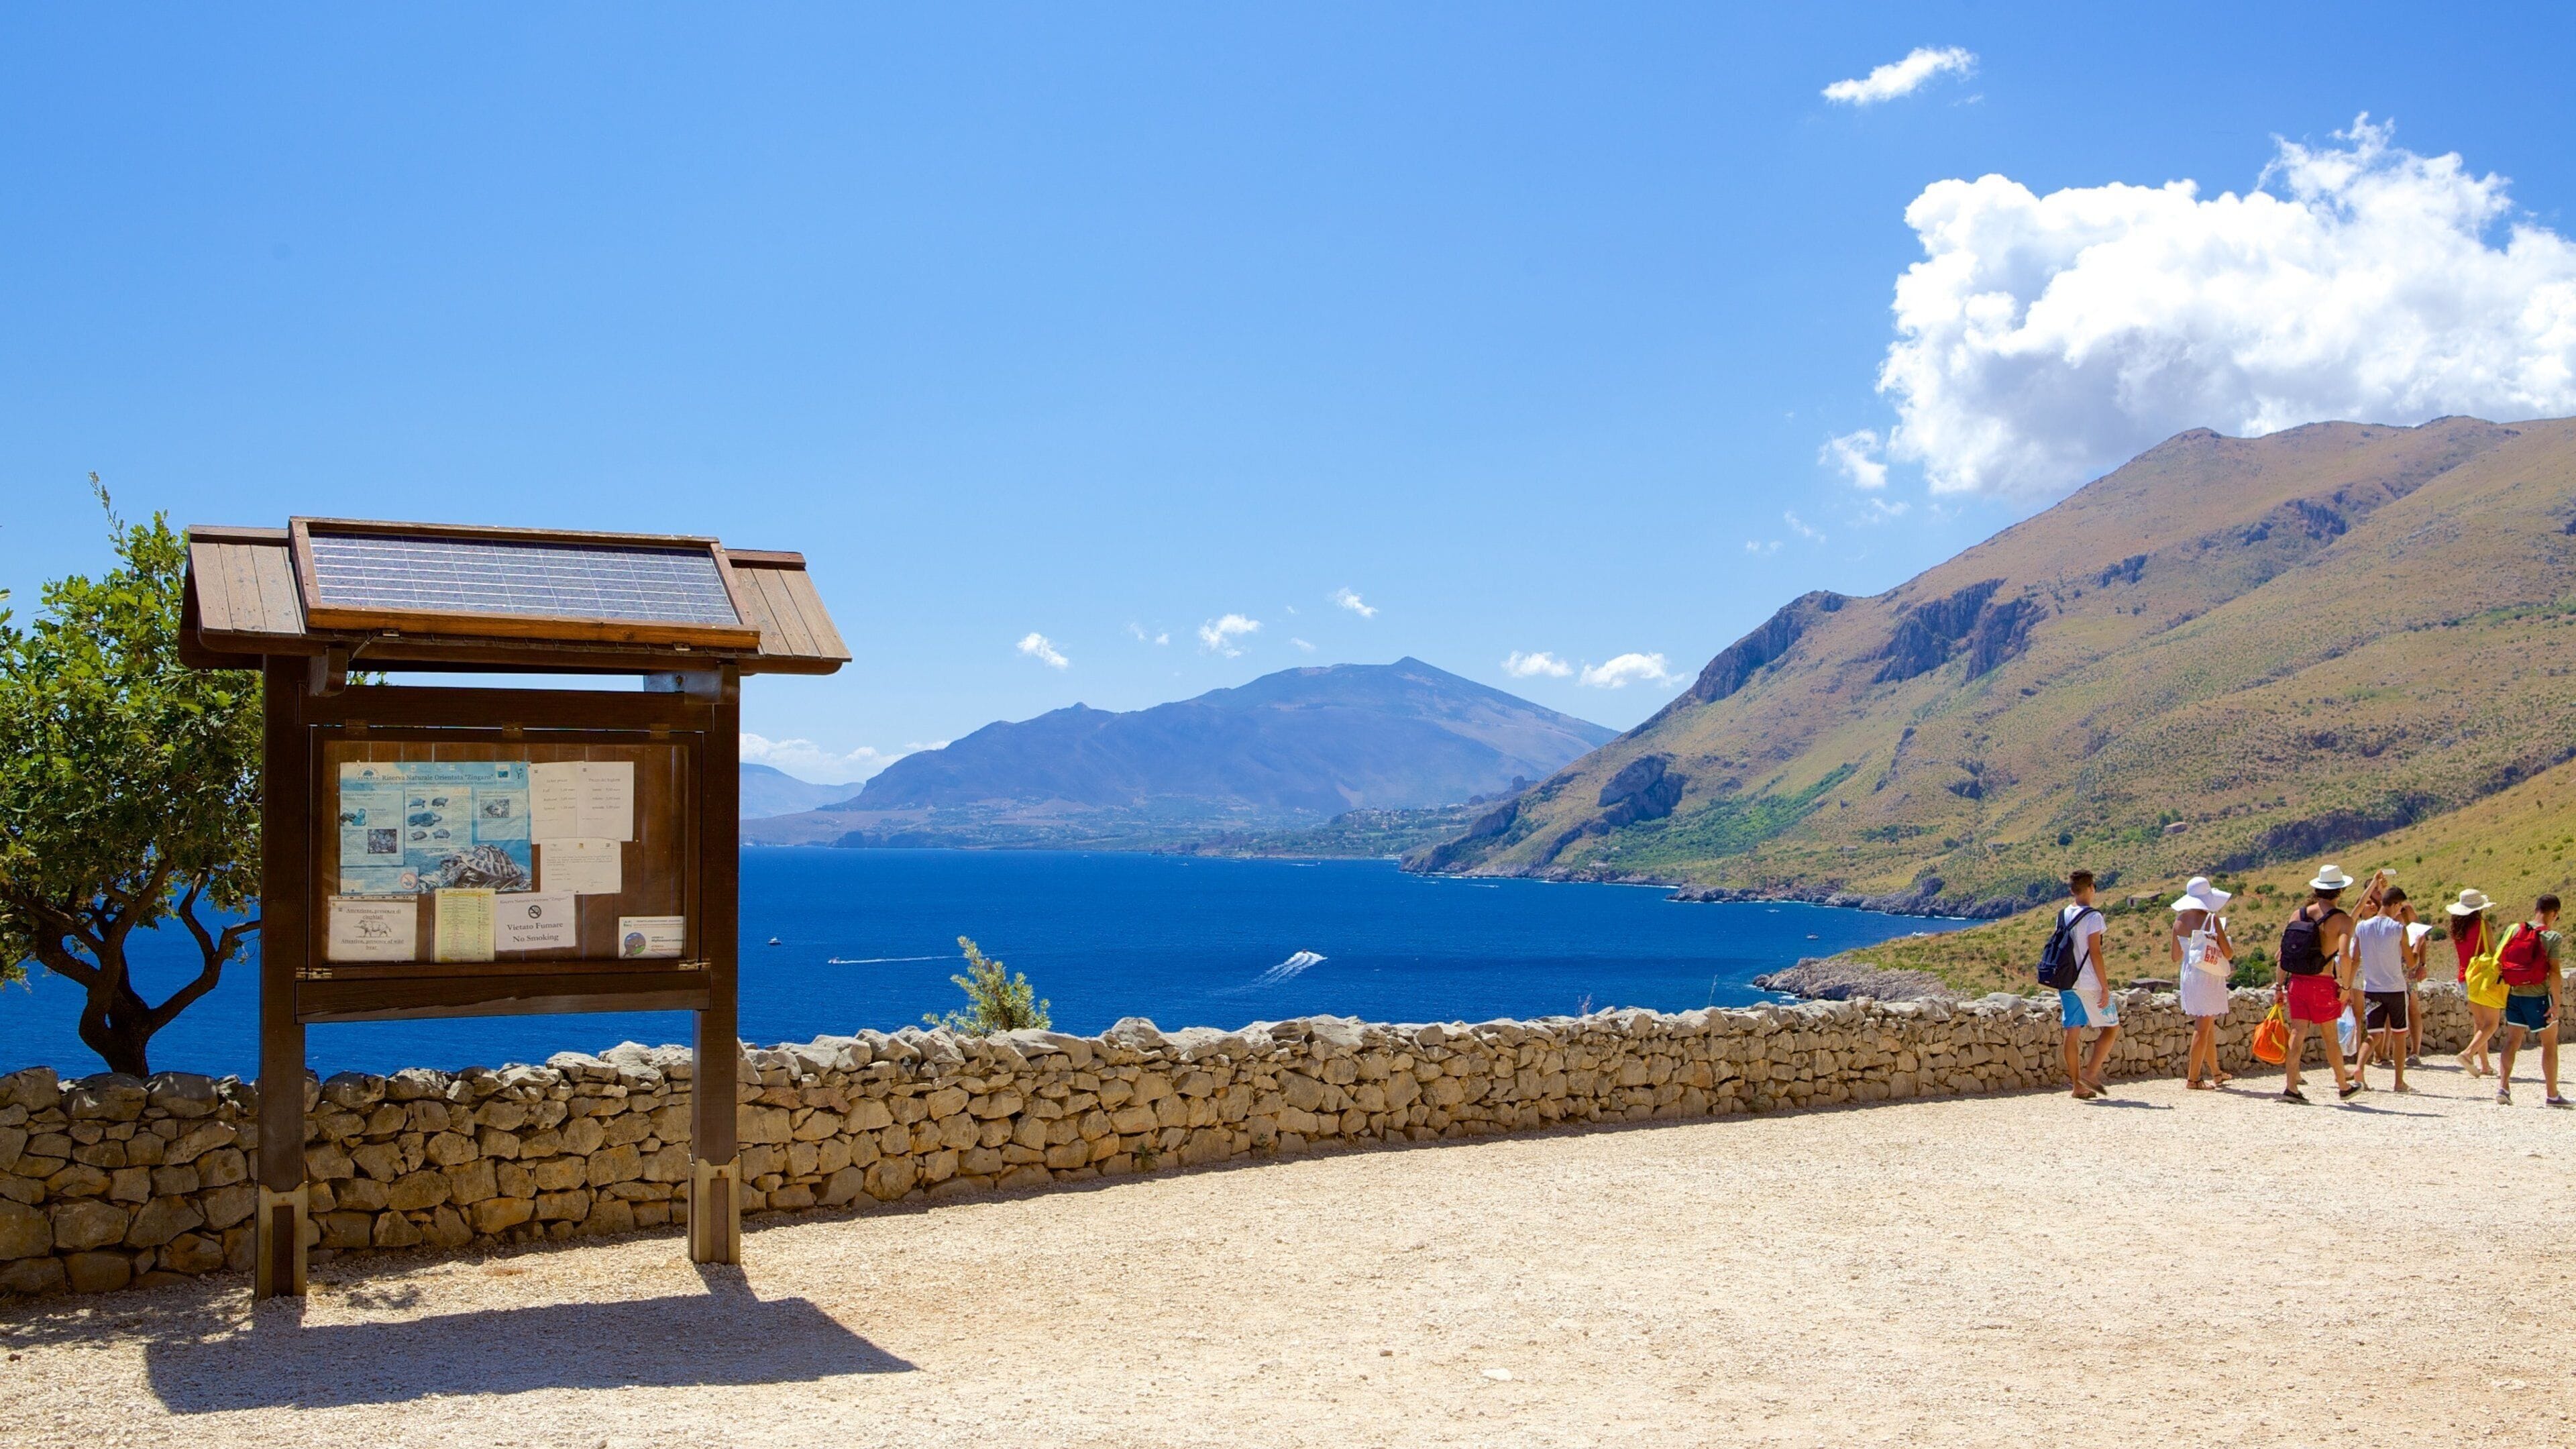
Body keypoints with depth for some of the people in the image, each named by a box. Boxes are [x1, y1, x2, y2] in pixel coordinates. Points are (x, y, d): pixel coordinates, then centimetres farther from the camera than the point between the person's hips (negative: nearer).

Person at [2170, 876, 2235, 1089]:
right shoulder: (2211, 919, -14)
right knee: (2203, 1027, -3)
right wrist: (2233, 950, 12)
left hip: (2188, 976, 6)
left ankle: (2216, 1074, 30)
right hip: (2208, 977, -6)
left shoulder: (2179, 921, 3)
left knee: (2208, 1026, 19)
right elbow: (2228, 954, -10)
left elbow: (2176, 957, 9)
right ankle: (2193, 1078, -4)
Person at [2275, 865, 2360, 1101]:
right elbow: (2344, 956, -21)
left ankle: (2290, 1087, -2)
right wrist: (2344, 986, -10)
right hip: (2323, 984, -3)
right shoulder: (2342, 919, -7)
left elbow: (2282, 954, 4)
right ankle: (2343, 1086, 27)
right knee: (2330, 1037, 11)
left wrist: (2279, 986, 10)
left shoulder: (2299, 914, 5)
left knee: (2297, 1035, 5)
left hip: (2296, 982, 3)